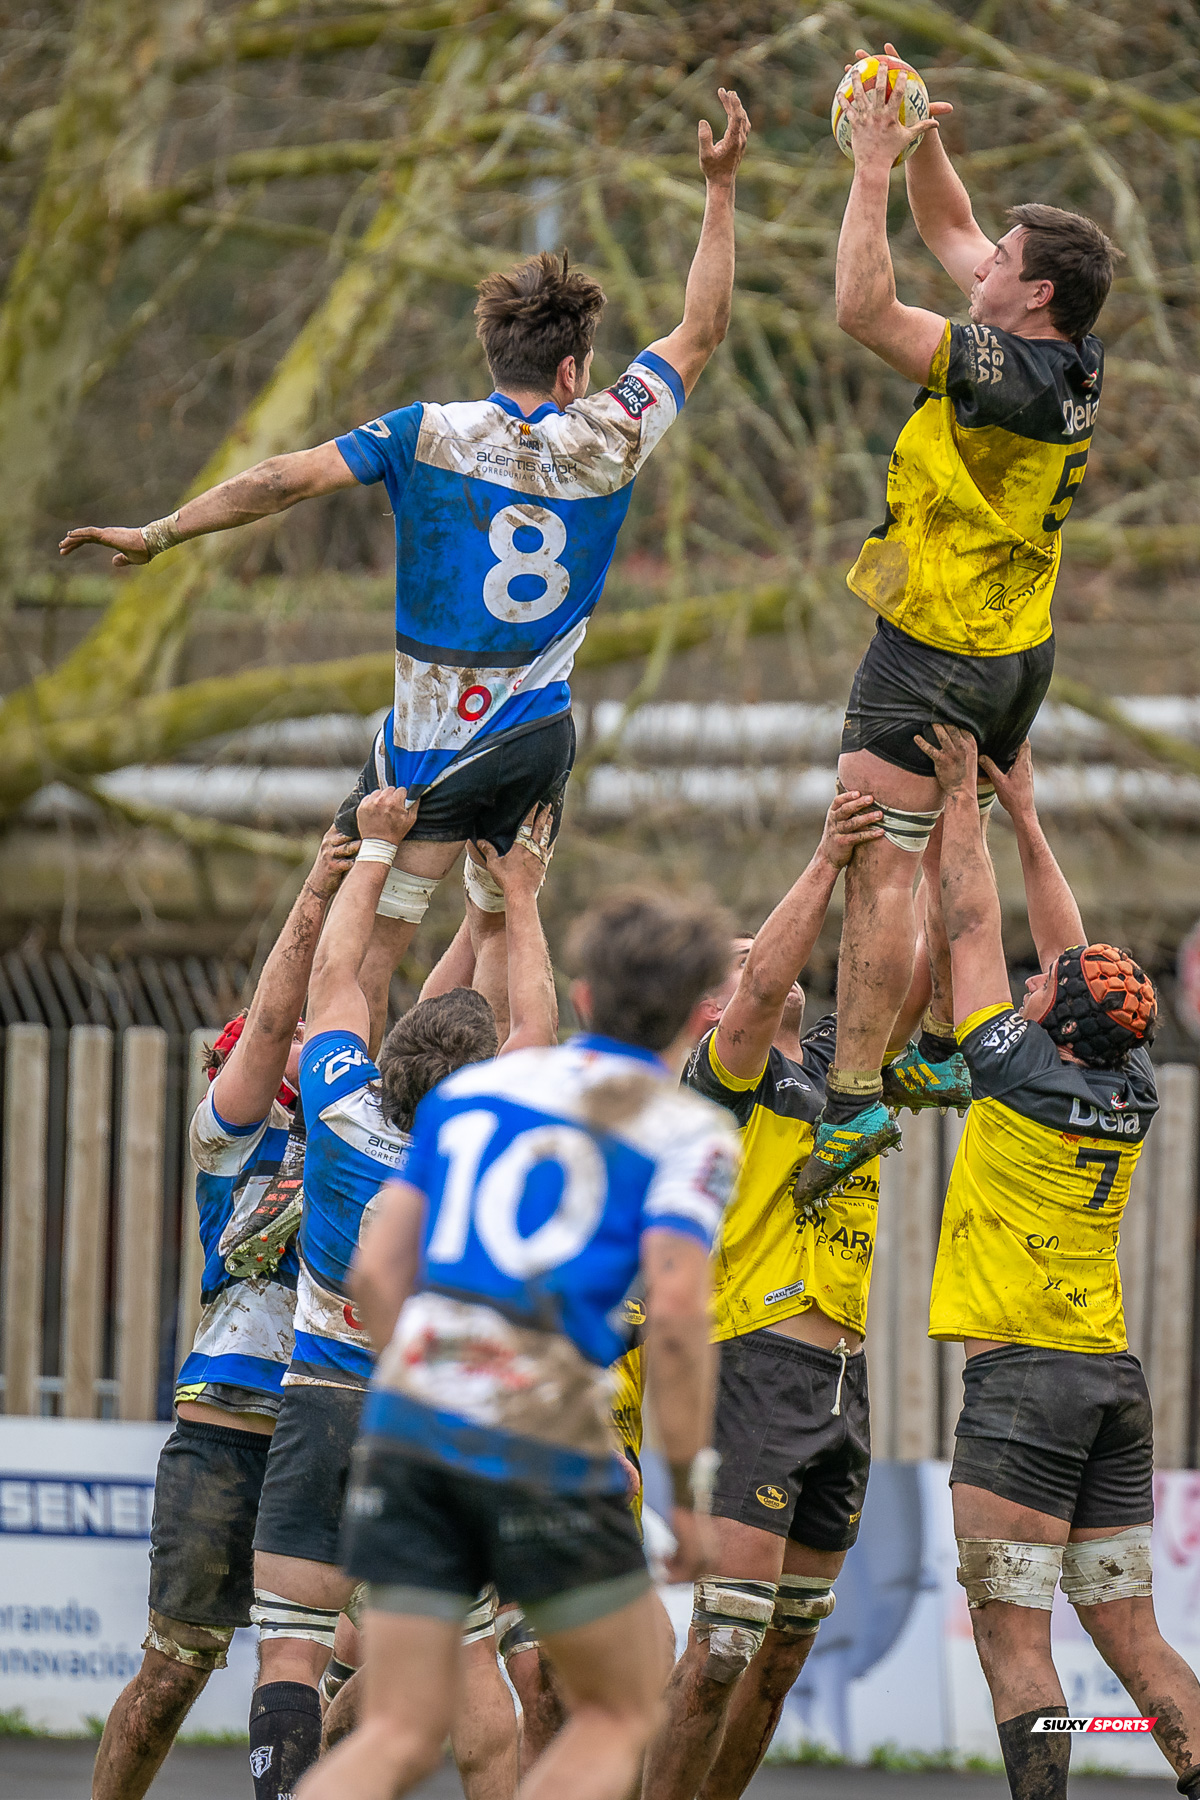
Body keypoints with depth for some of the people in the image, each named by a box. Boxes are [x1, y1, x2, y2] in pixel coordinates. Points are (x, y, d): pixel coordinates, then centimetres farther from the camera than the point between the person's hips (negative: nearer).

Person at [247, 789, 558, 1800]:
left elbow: (335, 978, 7)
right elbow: (538, 1025, 9)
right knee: (471, 1662, 5)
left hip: (318, 1409, 0)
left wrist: (377, 849, 18)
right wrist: (521, 895, 19)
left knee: (290, 1654, -3)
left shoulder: (348, 1121, -8)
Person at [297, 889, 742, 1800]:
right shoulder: (689, 1132, 1)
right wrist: (688, 1489, -2)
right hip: (547, 1438, -5)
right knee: (621, 1711, 15)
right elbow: (676, 1312, -10)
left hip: (408, 1417, 5)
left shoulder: (470, 1088, 17)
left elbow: (379, 1270, 14)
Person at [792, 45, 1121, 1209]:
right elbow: (951, 230, 17)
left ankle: (855, 1100, -18)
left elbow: (862, 308, -26)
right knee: (954, 857, 21)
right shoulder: (1072, 367, 4)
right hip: (1017, 657, 10)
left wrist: (873, 172, -20)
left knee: (881, 868, -12)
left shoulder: (1000, 369, -22)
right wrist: (920, 144, 8)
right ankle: (943, 1058, 30)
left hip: (932, 658, -10)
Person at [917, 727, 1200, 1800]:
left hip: (1021, 1384, -7)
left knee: (1013, 1638, -10)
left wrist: (962, 801, 9)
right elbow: (1072, 952, 20)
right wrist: (1023, 813, 24)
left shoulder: (1024, 1073, -8)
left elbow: (973, 929, 0)